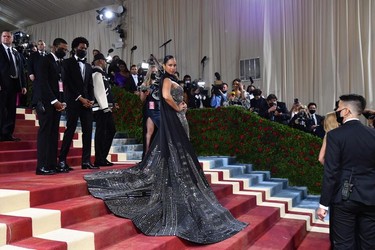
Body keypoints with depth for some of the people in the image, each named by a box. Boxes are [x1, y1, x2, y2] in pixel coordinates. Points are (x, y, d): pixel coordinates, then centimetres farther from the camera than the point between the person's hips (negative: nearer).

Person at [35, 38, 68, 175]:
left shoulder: (60, 63, 18)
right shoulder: (46, 60, -4)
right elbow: (43, 82, -12)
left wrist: (62, 101, 3)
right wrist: (54, 101, -15)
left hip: (56, 102, 7)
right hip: (46, 102, -7)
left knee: (54, 134, 4)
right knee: (45, 133, -8)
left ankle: (52, 164, 6)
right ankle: (42, 166, -6)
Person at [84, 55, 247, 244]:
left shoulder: (172, 80, 20)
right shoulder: (166, 79, -9)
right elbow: (166, 95, -29)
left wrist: (182, 106, 2)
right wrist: (177, 108, -16)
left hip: (177, 119, 9)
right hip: (172, 119, -9)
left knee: (177, 151, 11)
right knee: (175, 152, -8)